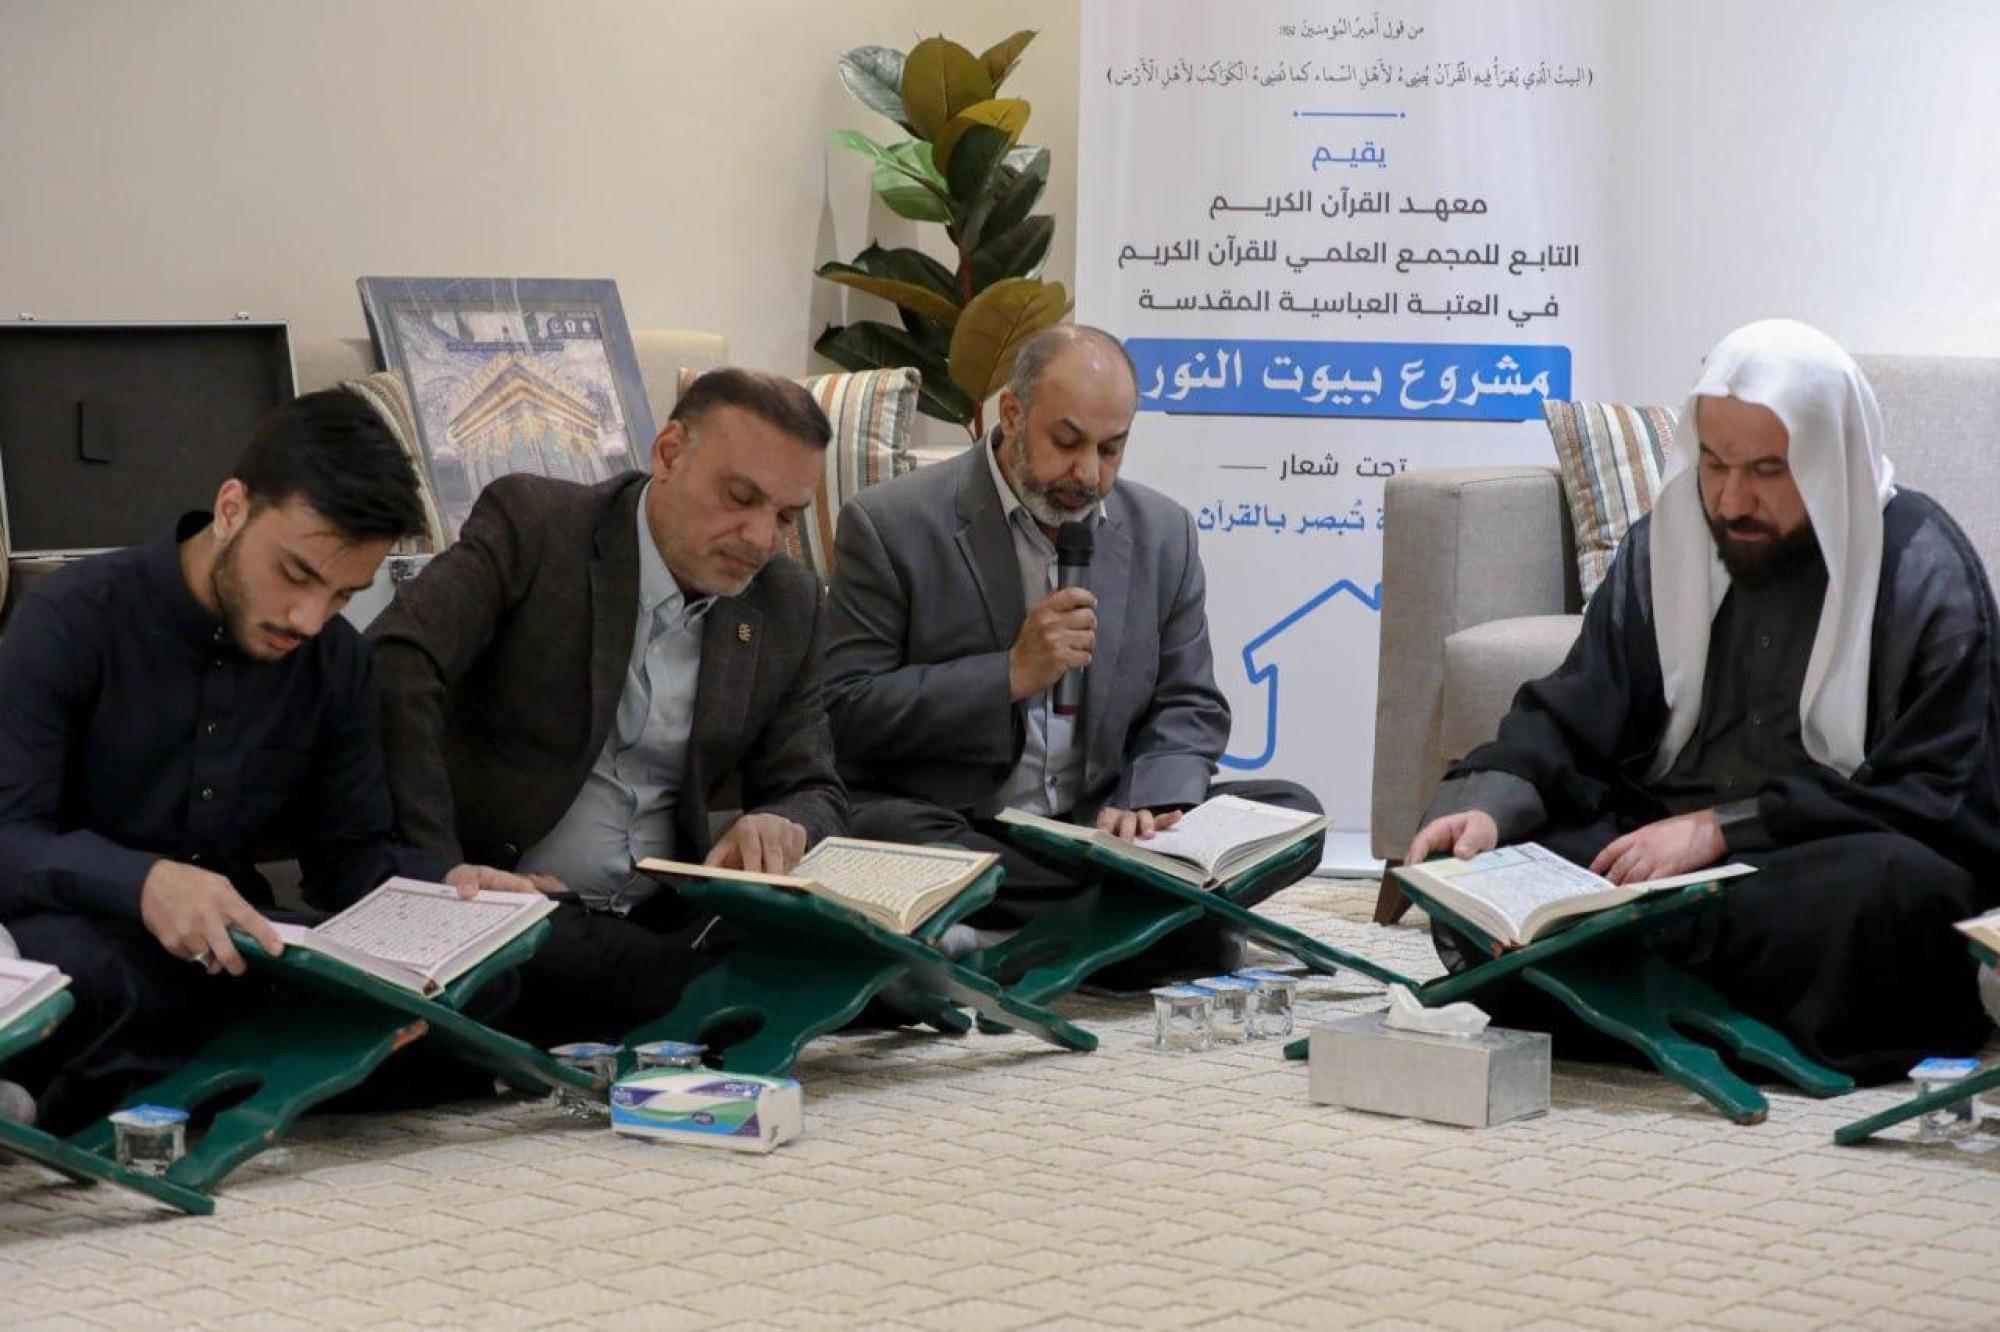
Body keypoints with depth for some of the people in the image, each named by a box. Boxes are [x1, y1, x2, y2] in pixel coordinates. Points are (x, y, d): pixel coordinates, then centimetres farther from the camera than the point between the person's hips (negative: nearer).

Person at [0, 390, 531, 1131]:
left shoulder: (336, 660, 7)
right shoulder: (74, 619, -10)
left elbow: (350, 855, 11)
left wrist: (447, 885, -11)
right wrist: (142, 882, -37)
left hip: (234, 960, 6)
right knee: (69, 969, -41)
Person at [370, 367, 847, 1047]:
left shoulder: (787, 604, 11)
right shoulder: (530, 523, -5)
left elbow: (817, 794, 15)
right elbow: (394, 667, -18)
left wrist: (780, 826, -11)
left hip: (664, 924, 4)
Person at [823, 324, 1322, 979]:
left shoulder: (1163, 533, 10)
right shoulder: (891, 526, -3)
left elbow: (1190, 708, 13)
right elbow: (844, 714, -9)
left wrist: (1150, 808, -10)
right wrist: (1011, 675, -17)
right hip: (951, 830, -3)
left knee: (1288, 812, -17)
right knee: (880, 830, -38)